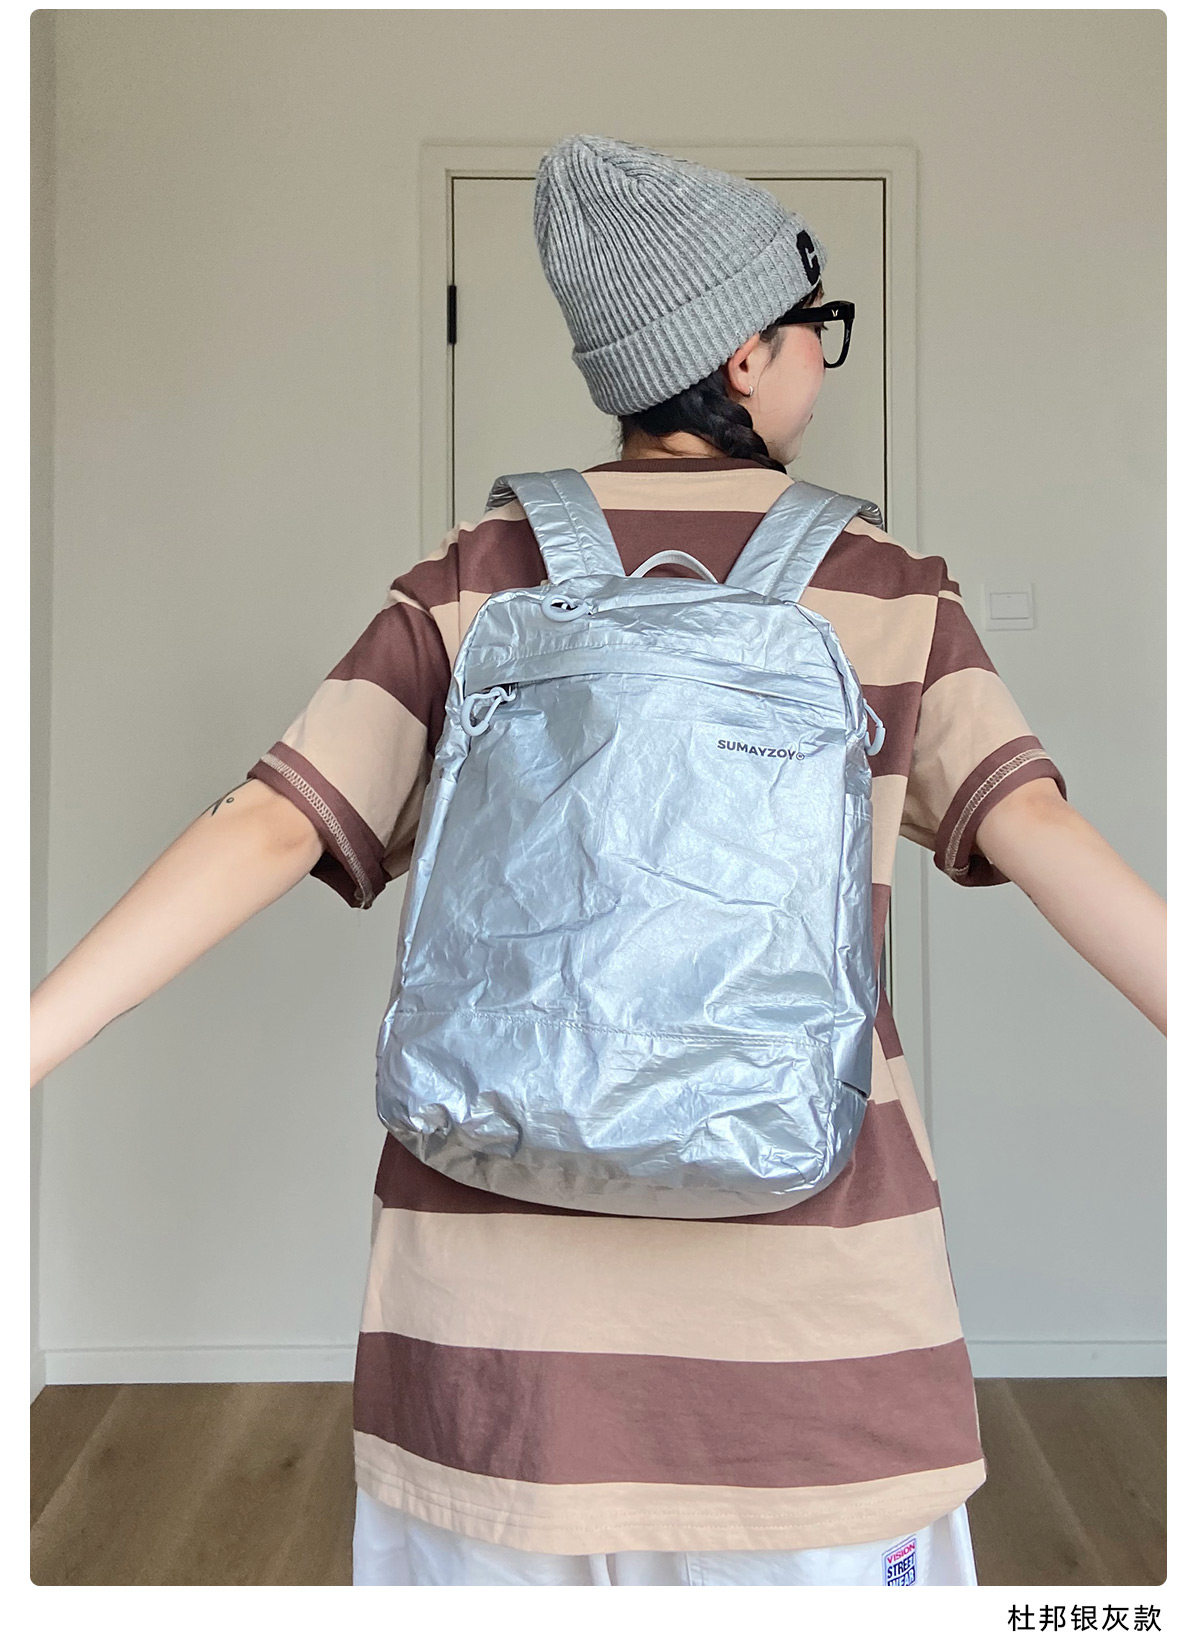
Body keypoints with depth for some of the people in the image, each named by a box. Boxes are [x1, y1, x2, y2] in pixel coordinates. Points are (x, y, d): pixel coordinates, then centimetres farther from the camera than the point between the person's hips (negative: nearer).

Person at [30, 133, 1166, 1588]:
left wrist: (22, 1046, -8)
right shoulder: (887, 593, -1)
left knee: (512, 1551, 19)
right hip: (811, 1246, -1)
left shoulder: (475, 583, 1)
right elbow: (1044, 840, -11)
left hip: (510, 1249, 1)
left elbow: (266, 829, -8)